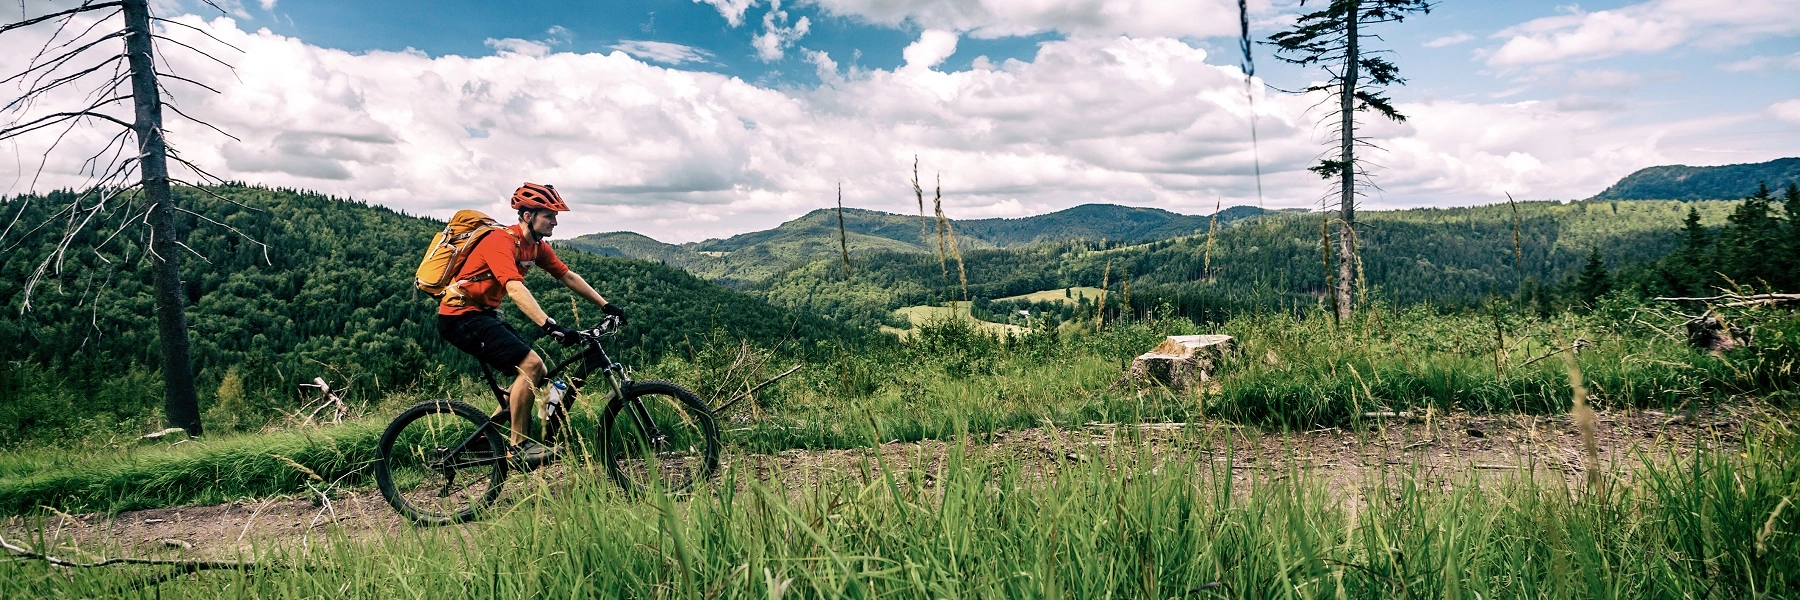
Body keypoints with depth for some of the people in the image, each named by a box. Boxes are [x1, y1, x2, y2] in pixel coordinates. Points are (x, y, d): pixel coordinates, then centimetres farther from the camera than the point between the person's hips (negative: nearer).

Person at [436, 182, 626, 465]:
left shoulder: (536, 246, 5)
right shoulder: (501, 242, -23)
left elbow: (569, 276, 10)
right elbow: (515, 289, -37)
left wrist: (606, 305, 4)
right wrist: (550, 326, -47)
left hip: (484, 314, 9)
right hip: (460, 315, -9)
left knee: (535, 374, 4)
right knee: (531, 365, -20)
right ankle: (517, 447, -10)